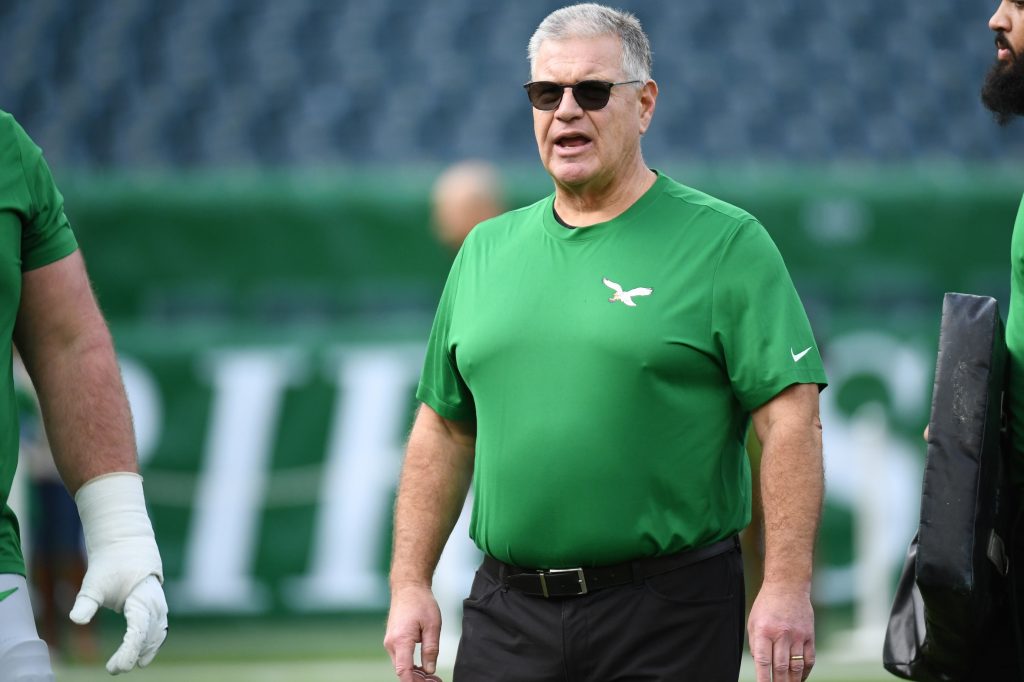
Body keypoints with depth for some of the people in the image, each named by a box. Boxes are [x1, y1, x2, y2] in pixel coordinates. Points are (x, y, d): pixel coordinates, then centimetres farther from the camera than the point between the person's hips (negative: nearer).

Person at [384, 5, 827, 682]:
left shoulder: (725, 242, -3)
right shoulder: (486, 251, 13)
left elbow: (791, 421, -9)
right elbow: (444, 430, 17)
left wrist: (787, 588, -17)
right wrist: (410, 585, 9)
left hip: (669, 619, -4)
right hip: (507, 617, 4)